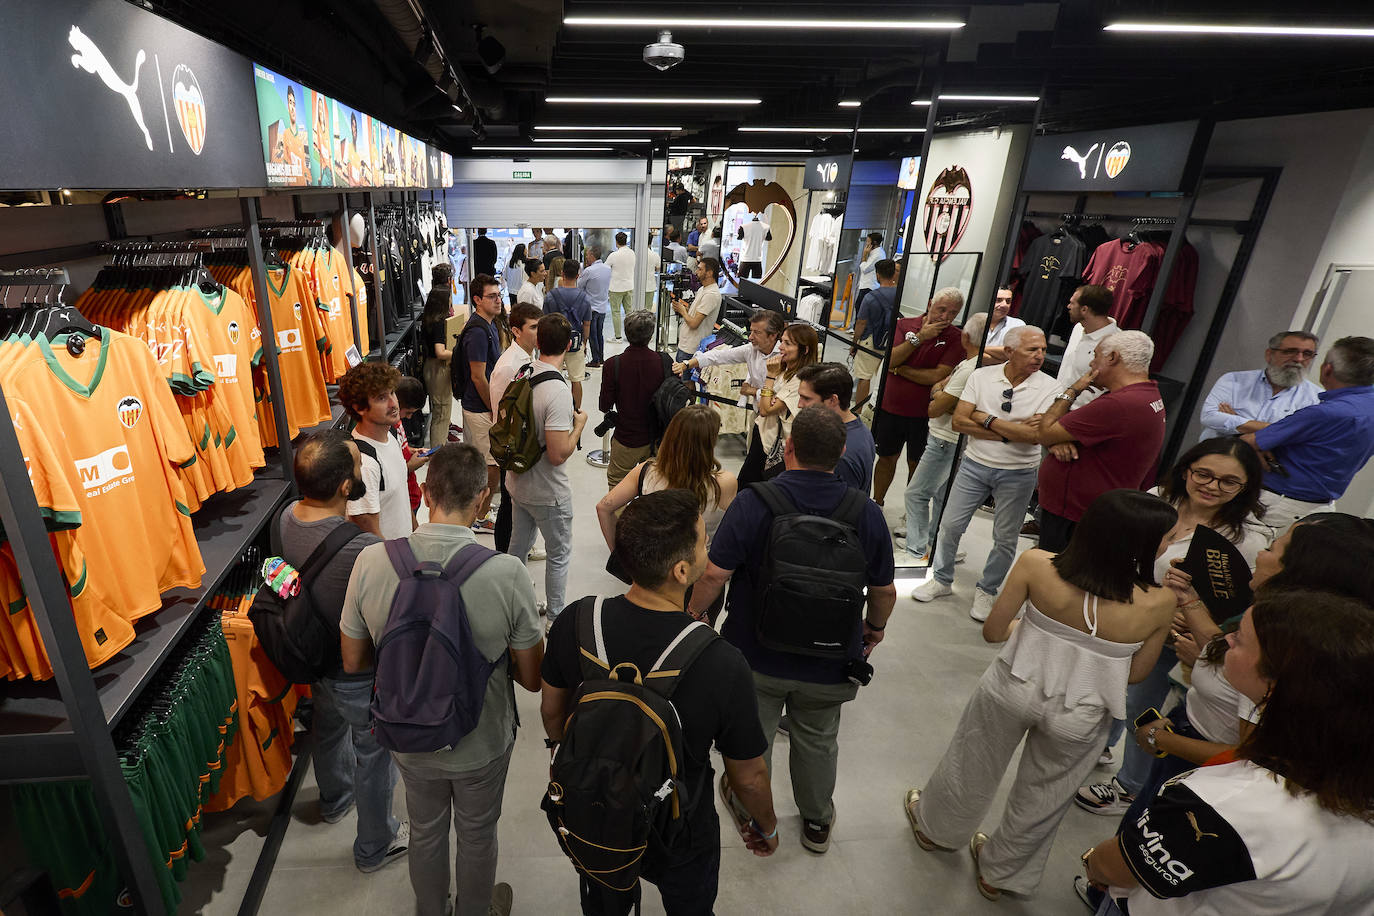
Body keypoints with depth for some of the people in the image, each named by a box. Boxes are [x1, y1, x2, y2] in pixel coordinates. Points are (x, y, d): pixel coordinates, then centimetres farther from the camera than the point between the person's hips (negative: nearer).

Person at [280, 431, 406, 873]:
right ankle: (375, 846, 44)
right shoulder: (363, 550, -41)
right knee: (374, 756, 19)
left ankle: (335, 799, 64)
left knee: (328, 730, 34)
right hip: (361, 676, -7)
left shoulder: (286, 517, -17)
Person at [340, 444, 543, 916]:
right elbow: (532, 678, -18)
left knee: (426, 831, 30)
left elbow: (353, 661, -7)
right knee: (477, 834, 27)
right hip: (482, 743, -2)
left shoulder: (371, 561, -23)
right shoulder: (506, 572, -30)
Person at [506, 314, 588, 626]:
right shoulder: (557, 392, -29)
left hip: (518, 481, 8)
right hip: (547, 492, -8)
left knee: (519, 544, 25)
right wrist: (579, 424, -13)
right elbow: (558, 454, -29)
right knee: (559, 554, 12)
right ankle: (555, 618, 27)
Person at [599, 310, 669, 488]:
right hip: (657, 439, 3)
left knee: (616, 482, 19)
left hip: (626, 439, -2)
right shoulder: (664, 361, -15)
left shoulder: (613, 364, -20)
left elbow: (605, 406, -12)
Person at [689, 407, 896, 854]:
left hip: (757, 658, -2)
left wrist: (692, 613, -3)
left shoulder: (752, 503, -22)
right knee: (818, 742, 26)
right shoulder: (867, 513, -12)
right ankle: (817, 822, 48)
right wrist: (875, 627, 18)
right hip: (828, 665, 3)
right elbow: (884, 590, -2)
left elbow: (714, 574, -22)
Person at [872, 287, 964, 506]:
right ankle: (876, 503, 35)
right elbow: (889, 360, -12)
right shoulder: (904, 325, 1)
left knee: (916, 464, 11)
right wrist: (919, 338, -20)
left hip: (923, 414, -2)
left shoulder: (956, 339, -8)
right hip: (890, 407, 2)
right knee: (886, 457, 17)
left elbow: (938, 376, -19)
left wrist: (899, 369, -13)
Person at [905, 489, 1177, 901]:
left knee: (971, 771, 28)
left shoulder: (1036, 565, -25)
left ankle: (934, 827, 55)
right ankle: (1000, 874, 53)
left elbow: (993, 631, -12)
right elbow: (1135, 673, -7)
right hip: (1077, 717, 0)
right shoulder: (1158, 603, -23)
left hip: (1012, 690, 0)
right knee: (1040, 801, 28)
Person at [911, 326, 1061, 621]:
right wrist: (1009, 433, -17)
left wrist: (987, 419, -18)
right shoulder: (982, 376, -5)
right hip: (975, 464, 1)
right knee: (951, 525, 7)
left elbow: (1035, 434, -22)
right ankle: (942, 580, 28)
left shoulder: (1049, 387, -10)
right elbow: (959, 421, -12)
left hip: (1018, 473, -1)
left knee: (1005, 539, 9)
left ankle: (986, 591, 30)